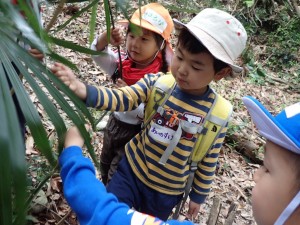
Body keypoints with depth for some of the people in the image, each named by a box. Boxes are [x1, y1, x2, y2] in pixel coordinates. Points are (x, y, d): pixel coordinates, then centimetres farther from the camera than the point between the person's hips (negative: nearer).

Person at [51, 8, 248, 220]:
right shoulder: (156, 83, -15)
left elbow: (208, 162, -7)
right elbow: (120, 99, -24)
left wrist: (198, 195, 4)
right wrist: (83, 90, -42)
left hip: (167, 190, 0)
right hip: (131, 170, 1)